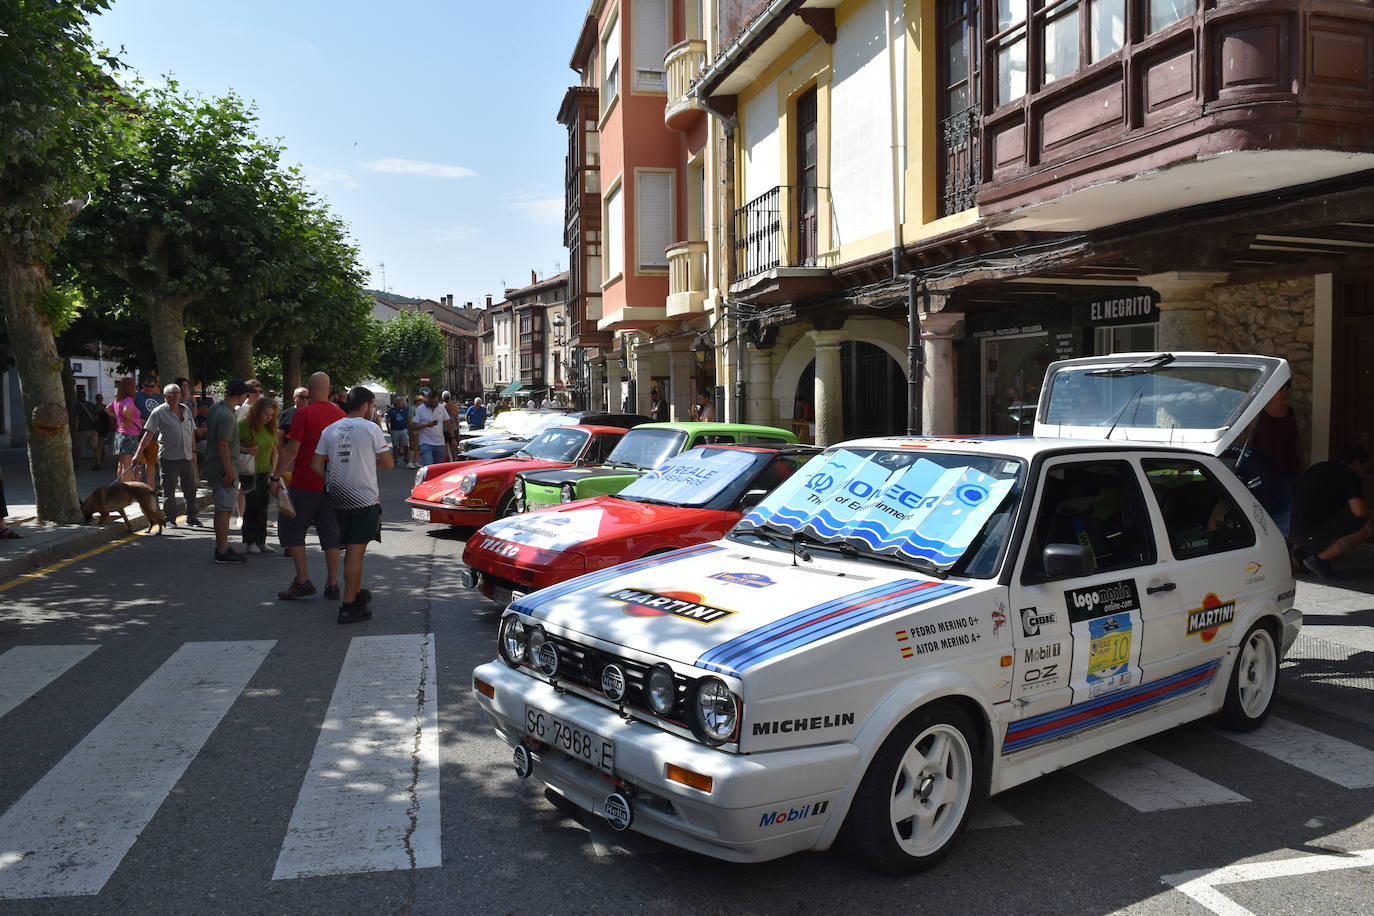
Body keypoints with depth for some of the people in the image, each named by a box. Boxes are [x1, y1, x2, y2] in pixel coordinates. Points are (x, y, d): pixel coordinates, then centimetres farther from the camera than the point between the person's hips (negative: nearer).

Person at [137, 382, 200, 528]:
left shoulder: (186, 410, 10)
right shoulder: (159, 412, -5)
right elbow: (148, 433, -9)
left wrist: (194, 451, 15)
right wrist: (139, 453, -15)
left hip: (187, 456, 5)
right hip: (168, 457, -5)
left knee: (190, 489, 9)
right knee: (169, 490, 2)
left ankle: (191, 517, 18)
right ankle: (170, 519, 11)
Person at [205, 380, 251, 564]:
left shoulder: (215, 407, 9)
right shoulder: (227, 416, -21)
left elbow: (207, 432, 20)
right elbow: (223, 445, -23)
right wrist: (229, 472, -21)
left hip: (214, 465, 10)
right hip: (224, 468, -10)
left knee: (221, 509, 16)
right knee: (224, 510, -6)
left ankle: (220, 547, 24)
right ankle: (223, 552, -3)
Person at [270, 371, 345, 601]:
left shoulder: (303, 414, -10)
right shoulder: (340, 415, 5)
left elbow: (292, 449, -15)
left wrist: (276, 477, -8)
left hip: (305, 483, -5)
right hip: (332, 485, 5)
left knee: (292, 529, 8)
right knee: (330, 532, 10)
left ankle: (303, 581, 2)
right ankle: (332, 584, 12)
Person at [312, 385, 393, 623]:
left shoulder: (330, 430, 7)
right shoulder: (370, 428, -8)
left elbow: (316, 465, 5)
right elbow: (388, 463, -4)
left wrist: (333, 480, 16)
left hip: (338, 499, 5)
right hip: (365, 499, -5)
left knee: (351, 550, 19)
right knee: (356, 551, -4)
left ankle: (357, 592, 32)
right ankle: (349, 606, -4)